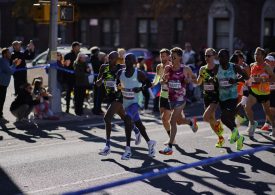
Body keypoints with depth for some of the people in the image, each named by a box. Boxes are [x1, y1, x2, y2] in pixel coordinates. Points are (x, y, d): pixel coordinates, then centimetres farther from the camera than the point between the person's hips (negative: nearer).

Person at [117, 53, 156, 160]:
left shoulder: (139, 74, -11)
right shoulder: (120, 73, 2)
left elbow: (149, 84, -1)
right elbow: (117, 84, 15)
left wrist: (140, 88, -19)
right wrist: (118, 87, -8)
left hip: (136, 101, -6)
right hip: (126, 102, 6)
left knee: (128, 119, -27)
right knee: (138, 123, 15)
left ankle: (128, 149, -25)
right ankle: (149, 142, 34)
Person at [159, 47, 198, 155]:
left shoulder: (186, 69, -8)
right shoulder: (168, 68, 1)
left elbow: (194, 78, 7)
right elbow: (162, 81, 10)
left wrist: (189, 79, -15)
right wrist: (164, 80, -14)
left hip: (180, 98, -5)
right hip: (171, 98, 5)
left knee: (172, 121, -13)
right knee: (179, 120, 19)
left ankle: (169, 147, -9)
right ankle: (191, 122, 54)